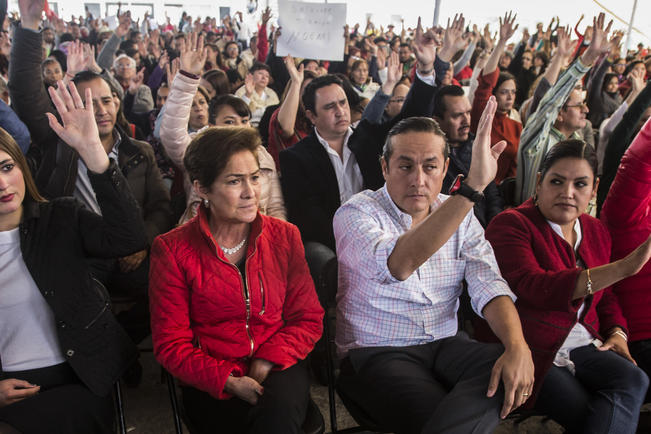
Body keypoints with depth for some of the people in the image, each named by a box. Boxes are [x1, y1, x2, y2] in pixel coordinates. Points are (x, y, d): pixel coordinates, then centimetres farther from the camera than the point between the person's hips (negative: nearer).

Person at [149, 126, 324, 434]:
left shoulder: (284, 236, 4)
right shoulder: (172, 250, -3)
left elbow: (309, 318, 5)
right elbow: (171, 344, -2)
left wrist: (268, 361, -12)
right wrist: (229, 381, -16)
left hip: (278, 371, 2)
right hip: (211, 383, -1)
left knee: (280, 407, -31)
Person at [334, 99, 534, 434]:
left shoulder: (460, 216, 7)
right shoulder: (356, 213, -10)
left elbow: (488, 286, -3)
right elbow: (398, 265, -32)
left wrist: (517, 346, -24)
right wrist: (472, 186, -39)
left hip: (445, 345, 6)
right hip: (376, 354, -5)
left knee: (513, 374, -22)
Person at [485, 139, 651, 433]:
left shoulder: (596, 231, 14)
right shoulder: (511, 224, -10)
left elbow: (605, 296, 25)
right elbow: (535, 288, -26)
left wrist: (617, 332, 2)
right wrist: (623, 268, -29)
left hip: (583, 345, 6)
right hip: (533, 351, -6)